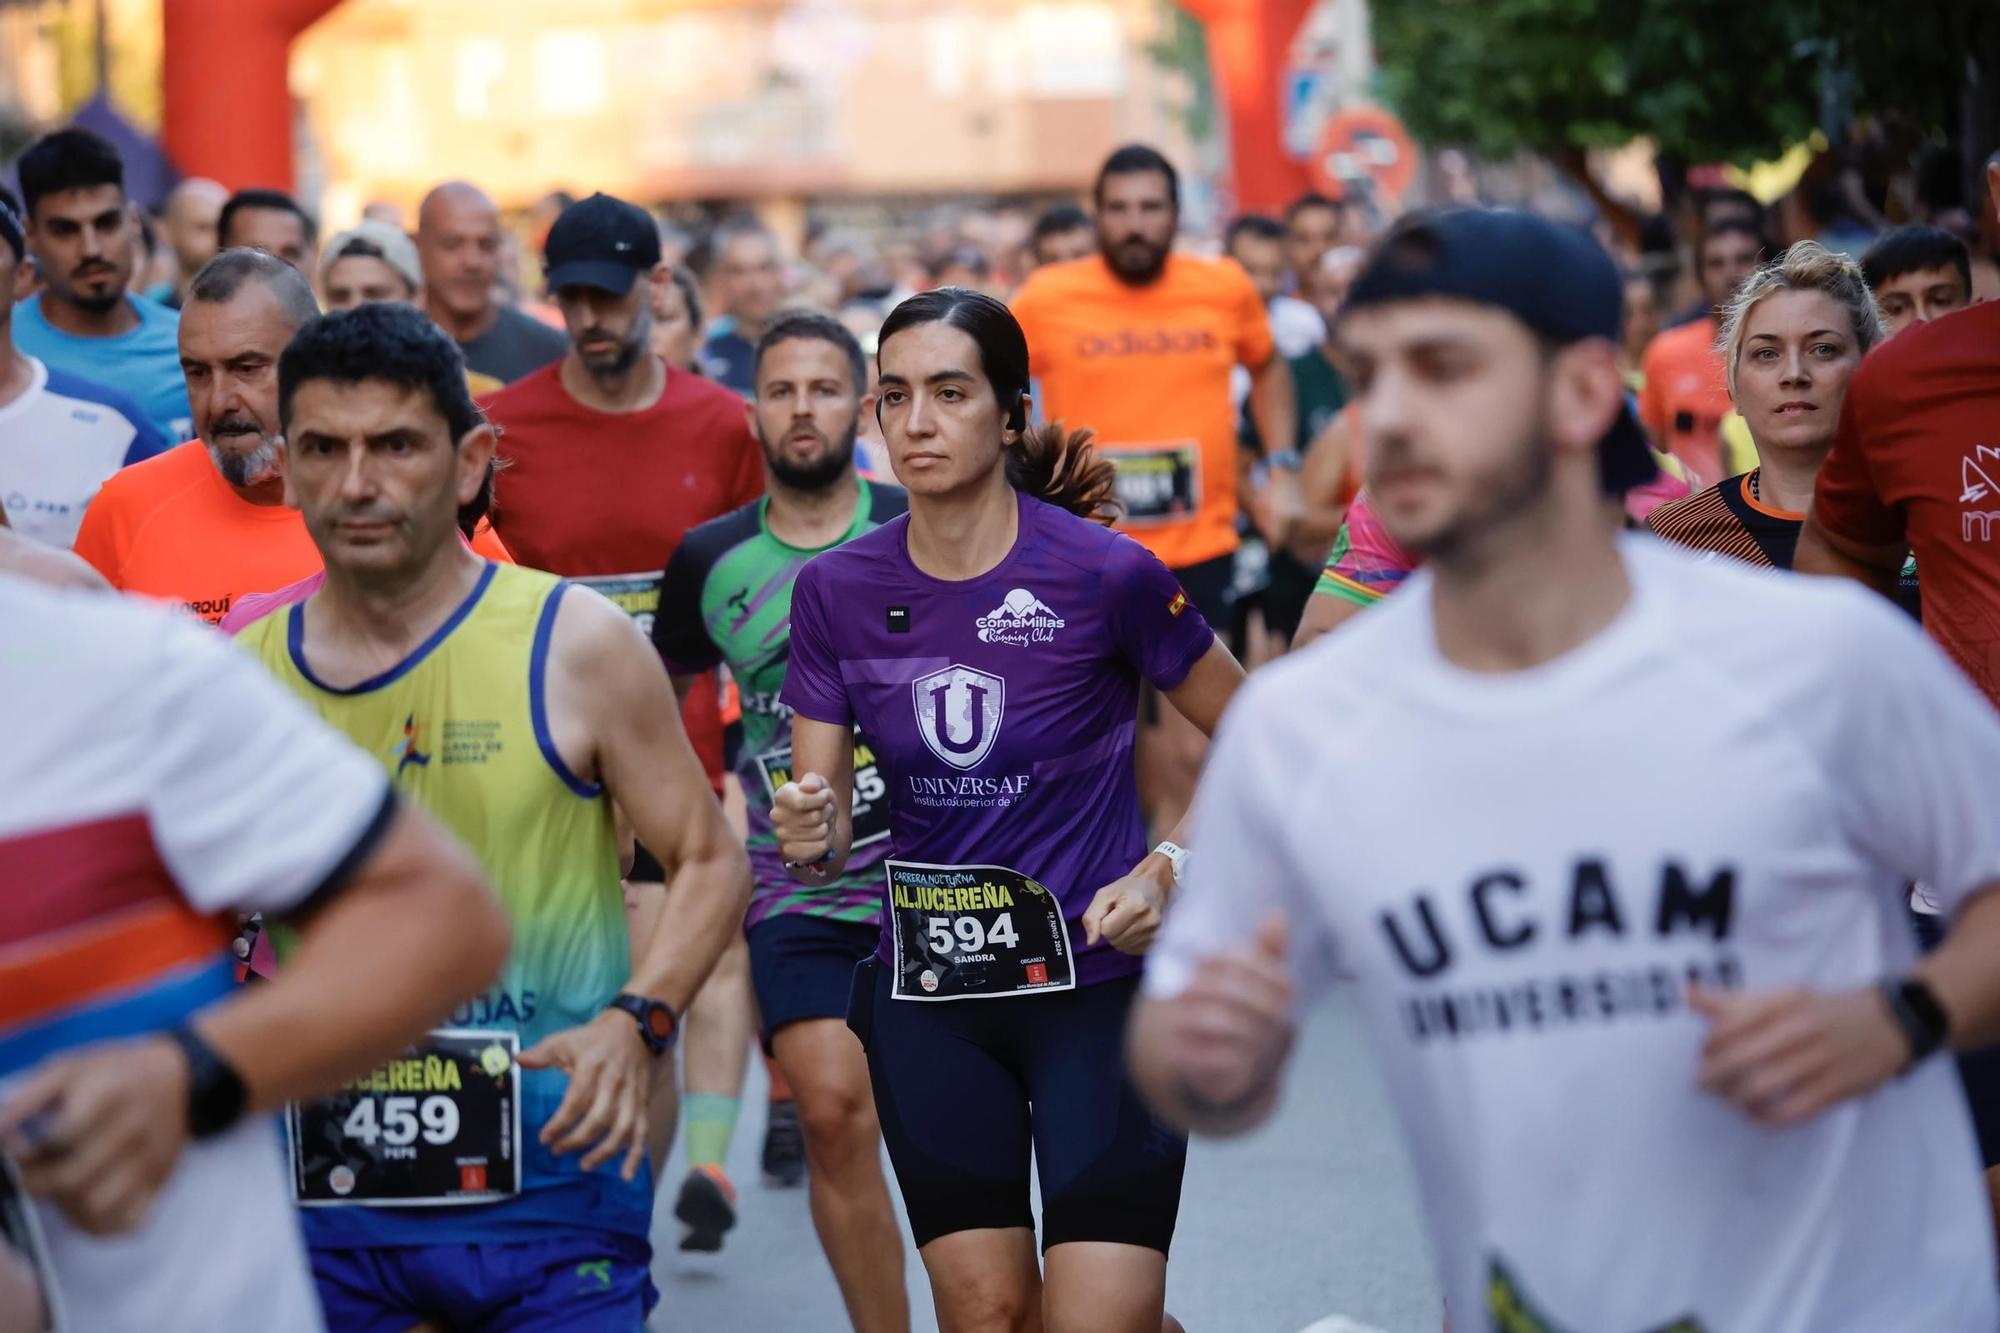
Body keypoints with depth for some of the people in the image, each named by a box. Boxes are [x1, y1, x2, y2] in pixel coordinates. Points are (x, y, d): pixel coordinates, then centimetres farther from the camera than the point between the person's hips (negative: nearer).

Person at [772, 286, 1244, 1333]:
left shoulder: (1102, 572, -12)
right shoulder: (836, 590, -1)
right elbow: (825, 819, 4)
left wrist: (1171, 867, -12)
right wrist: (811, 835, -19)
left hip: (1098, 981, -3)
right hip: (927, 996, 4)